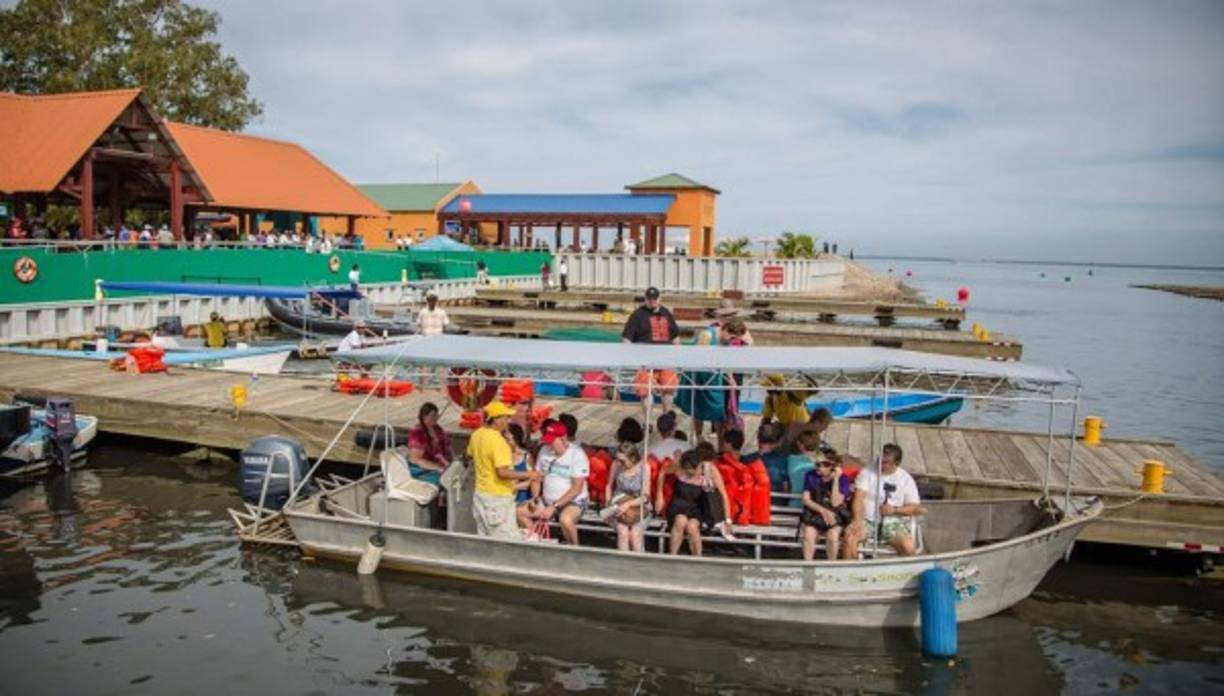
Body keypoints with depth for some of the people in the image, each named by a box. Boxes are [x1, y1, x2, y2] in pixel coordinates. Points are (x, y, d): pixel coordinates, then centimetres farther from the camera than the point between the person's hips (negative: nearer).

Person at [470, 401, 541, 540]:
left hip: (481, 494, 9)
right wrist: (528, 475, -20)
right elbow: (503, 472, -27)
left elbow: (471, 456, 20)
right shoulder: (498, 441, -23)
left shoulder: (476, 435, 4)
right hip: (498, 498, -9)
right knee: (508, 542, -4)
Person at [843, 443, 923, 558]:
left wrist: (895, 510, -14)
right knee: (850, 535, -30)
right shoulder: (867, 472, 4)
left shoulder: (906, 479, 5)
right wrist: (858, 520, -19)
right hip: (867, 520, 0)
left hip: (893, 523, 0)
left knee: (909, 548, -27)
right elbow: (859, 498, -4)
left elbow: (915, 507, 4)